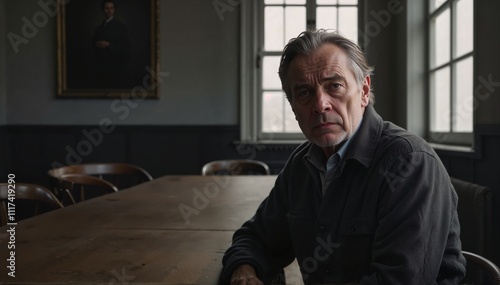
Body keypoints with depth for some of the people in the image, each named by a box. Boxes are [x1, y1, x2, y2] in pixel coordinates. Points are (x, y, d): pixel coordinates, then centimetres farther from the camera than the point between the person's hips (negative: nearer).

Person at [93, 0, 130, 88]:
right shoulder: (99, 28, 17)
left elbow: (126, 47, -6)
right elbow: (94, 42, 20)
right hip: (101, 66, 5)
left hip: (115, 67, -5)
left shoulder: (120, 27, -1)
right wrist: (97, 44, -4)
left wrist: (109, 45, -16)